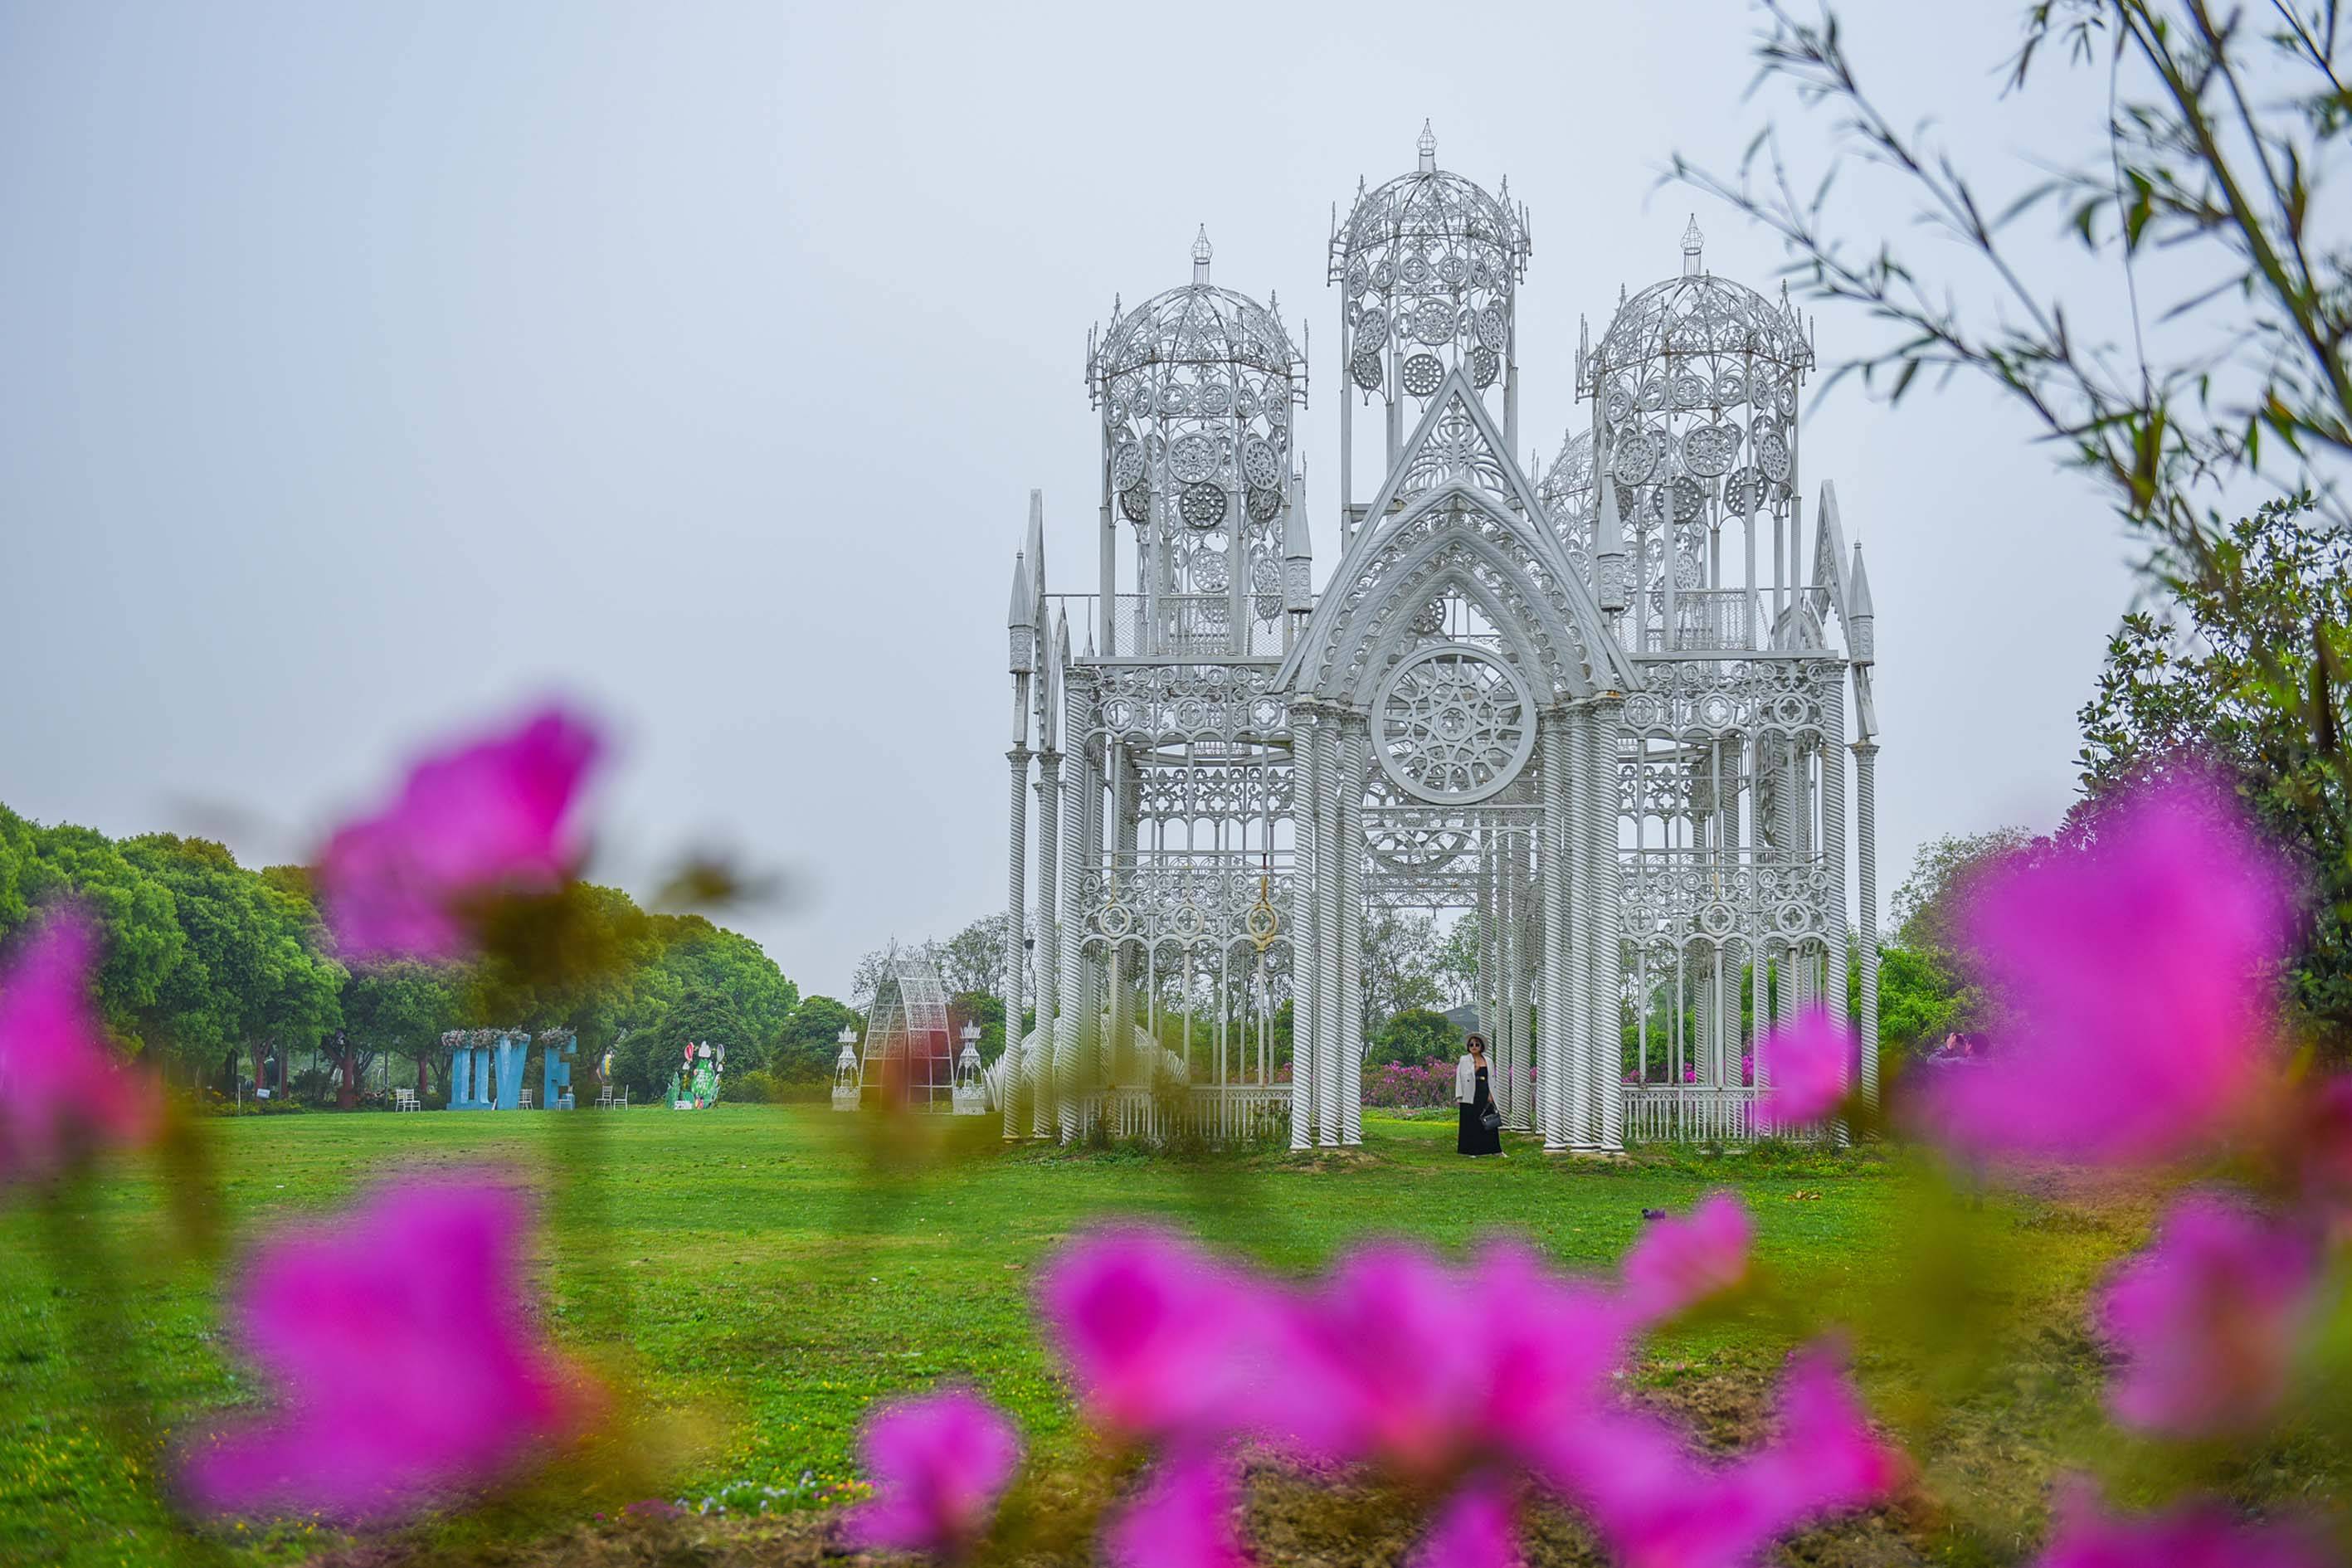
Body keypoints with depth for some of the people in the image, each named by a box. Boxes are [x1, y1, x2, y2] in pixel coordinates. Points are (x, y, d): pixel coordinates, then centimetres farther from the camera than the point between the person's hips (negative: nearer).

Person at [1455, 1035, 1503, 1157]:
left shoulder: (1487, 1061, 13)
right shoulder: (1464, 1060, 3)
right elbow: (1459, 1077, -1)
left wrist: (1490, 1095, 5)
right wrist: (1459, 1097, -8)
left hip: (1484, 1095, 3)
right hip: (1470, 1097, -3)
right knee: (1471, 1123, -1)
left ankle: (1495, 1150, 8)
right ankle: (1470, 1150, 6)